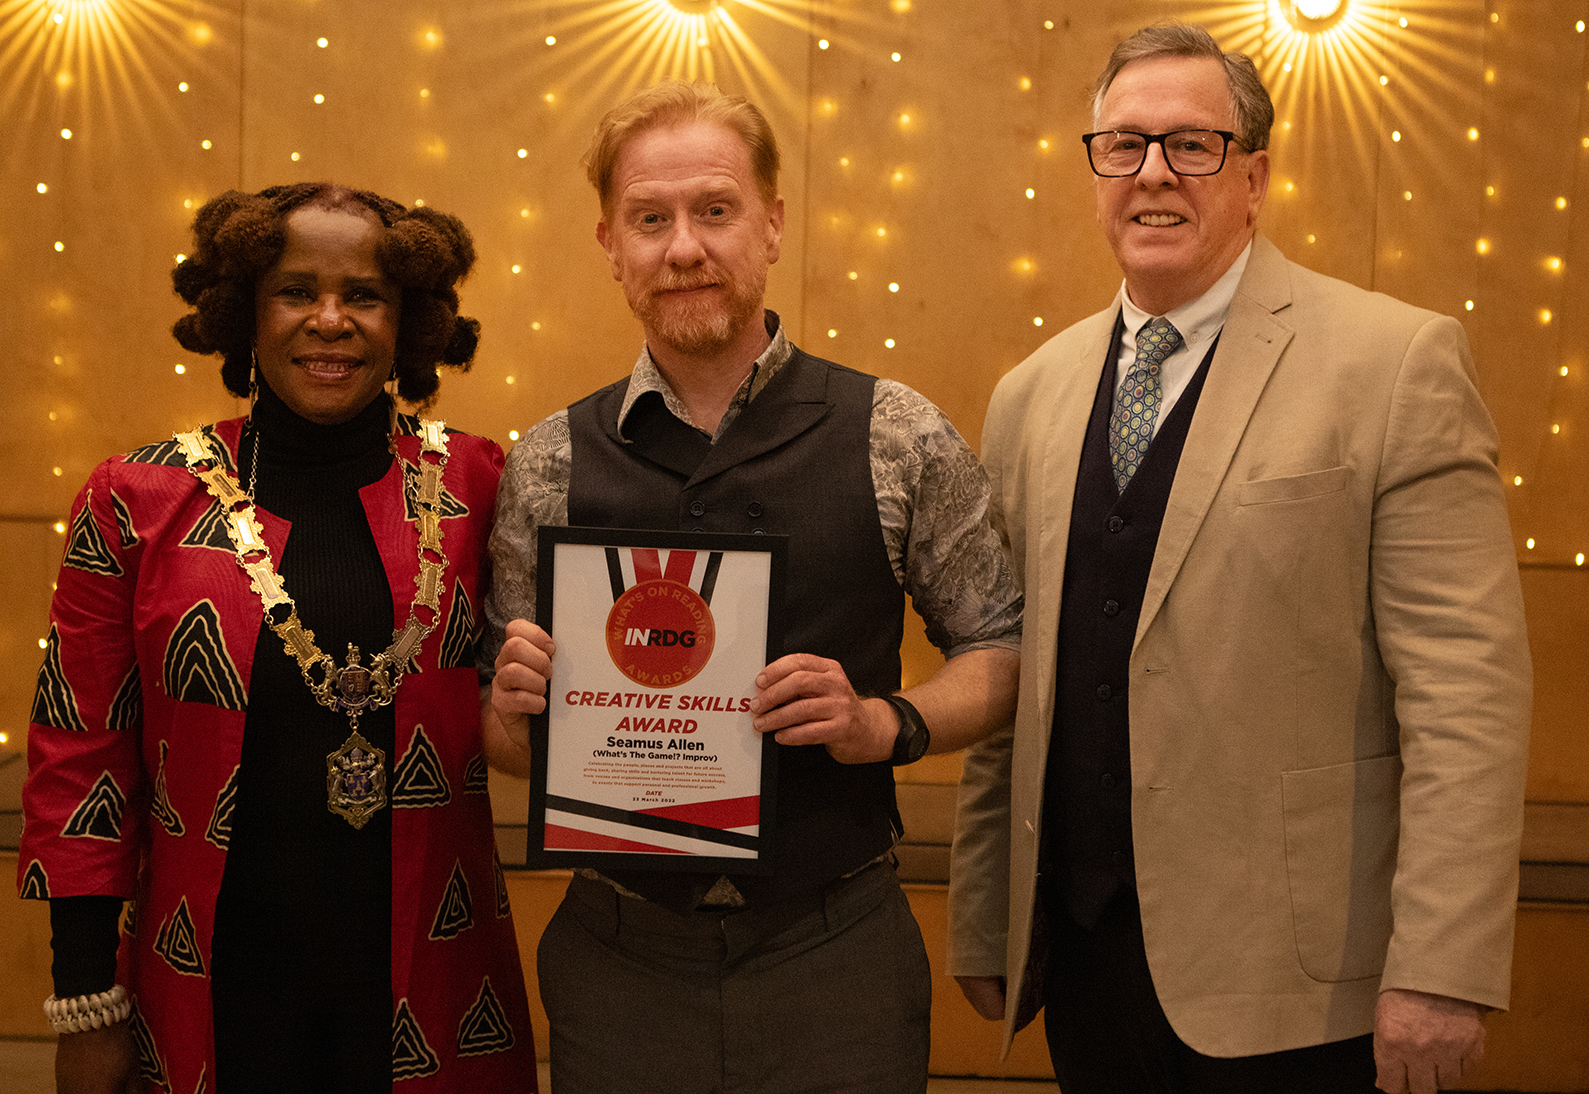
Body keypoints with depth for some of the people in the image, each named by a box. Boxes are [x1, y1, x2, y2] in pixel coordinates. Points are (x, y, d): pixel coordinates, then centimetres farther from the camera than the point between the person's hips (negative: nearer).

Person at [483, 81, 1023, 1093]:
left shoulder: (900, 438, -3)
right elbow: (508, 724, 10)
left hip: (837, 959, -1)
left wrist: (887, 724, -16)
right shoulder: (550, 466, 2)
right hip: (618, 963, 2)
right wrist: (516, 703, -12)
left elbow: (1002, 652, 2)